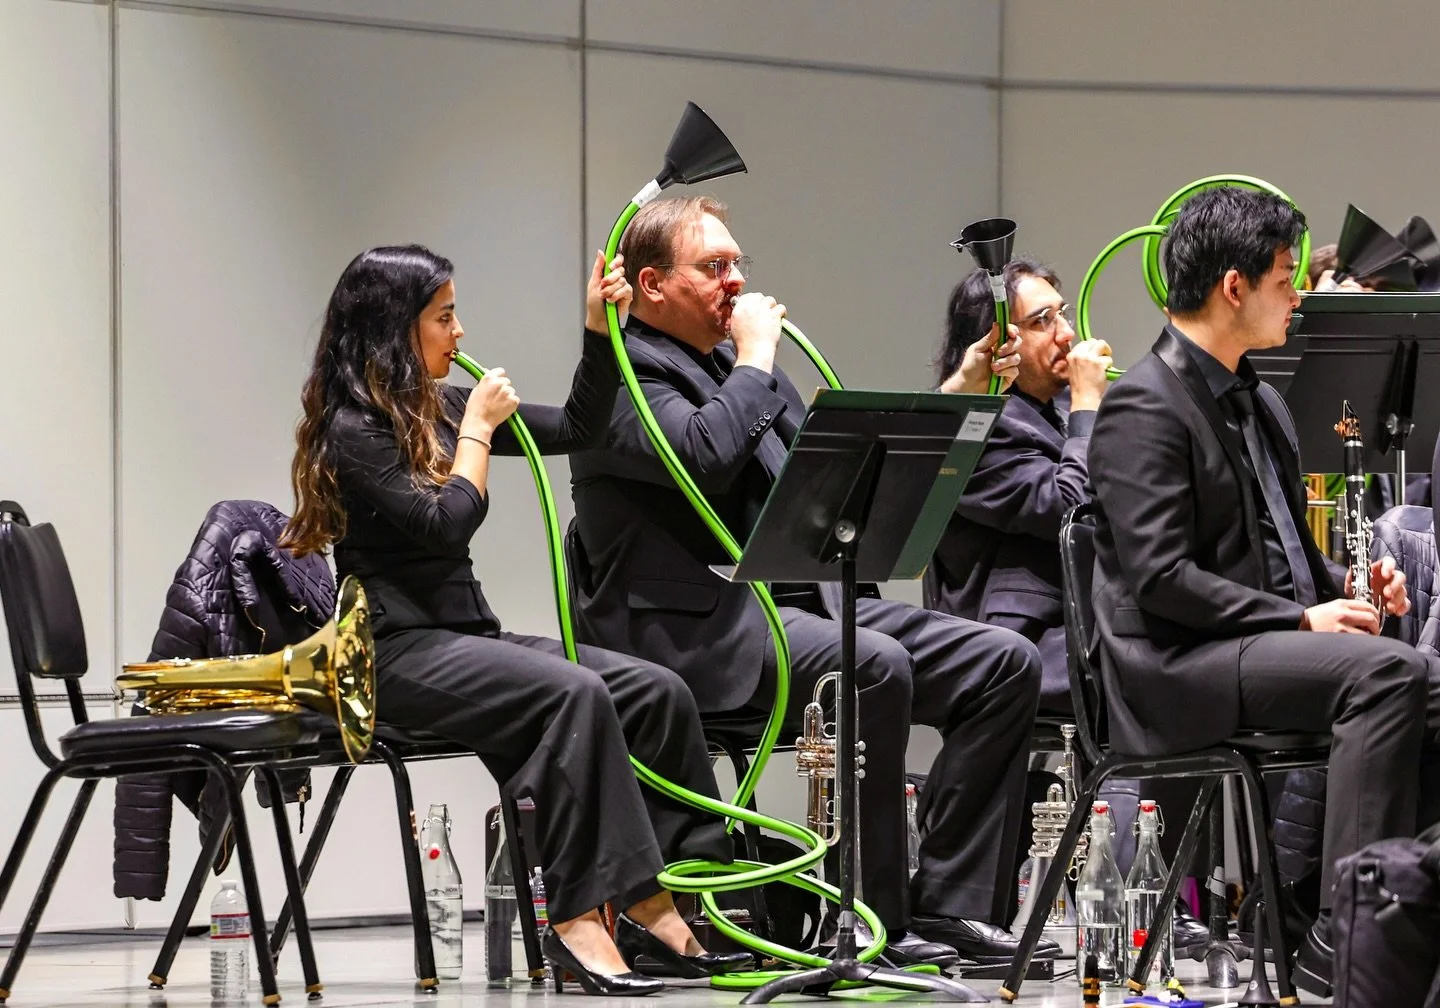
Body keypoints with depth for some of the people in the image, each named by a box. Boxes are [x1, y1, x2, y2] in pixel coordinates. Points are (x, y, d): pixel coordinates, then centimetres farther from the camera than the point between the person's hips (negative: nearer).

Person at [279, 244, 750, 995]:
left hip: (469, 634, 8)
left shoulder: (441, 407, 14)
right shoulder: (351, 428, -9)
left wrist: (599, 329, 7)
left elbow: (576, 429, 17)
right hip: (399, 647, -8)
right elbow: (445, 523, -19)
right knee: (574, 694, -32)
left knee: (659, 692, -11)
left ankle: (652, 906, -16)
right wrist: (478, 428, -8)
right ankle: (580, 918, -33)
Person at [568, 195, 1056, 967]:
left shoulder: (739, 366, 22)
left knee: (1005, 663, -6)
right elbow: (706, 456, -25)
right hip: (694, 628, -9)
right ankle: (874, 923, -26)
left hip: (802, 599, 9)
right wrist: (755, 357, -11)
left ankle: (948, 905, -10)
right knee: (874, 667, -35)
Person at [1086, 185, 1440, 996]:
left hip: (1274, 638, 9)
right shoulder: (1144, 408, -10)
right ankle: (1340, 948, -30)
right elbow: (1159, 578, -18)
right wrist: (1302, 620, -18)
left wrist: (1345, 588, 6)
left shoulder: (1261, 403, 19)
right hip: (1177, 666, -9)